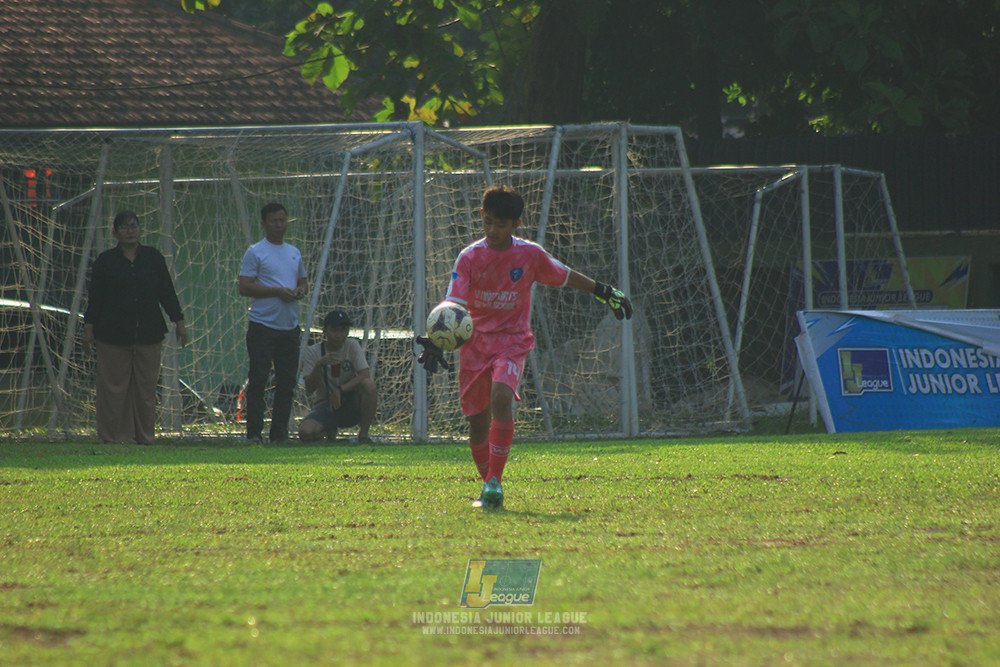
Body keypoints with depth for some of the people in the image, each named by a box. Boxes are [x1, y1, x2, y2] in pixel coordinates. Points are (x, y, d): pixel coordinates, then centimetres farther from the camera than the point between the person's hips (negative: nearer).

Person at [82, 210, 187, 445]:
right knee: (113, 387, -2)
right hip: (113, 336, -2)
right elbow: (95, 297, 5)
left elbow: (167, 293, 11)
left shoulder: (153, 257, 9)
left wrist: (179, 322, 9)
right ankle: (112, 436, 4)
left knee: (146, 386, 3)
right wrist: (88, 327, 0)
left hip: (149, 334, 2)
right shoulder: (105, 261, 3)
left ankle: (145, 435, 10)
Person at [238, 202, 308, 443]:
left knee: (287, 382, 7)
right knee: (257, 380, -9)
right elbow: (245, 287, -11)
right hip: (263, 325, -6)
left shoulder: (294, 253, 17)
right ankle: (254, 432, -8)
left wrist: (300, 290, 1)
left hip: (290, 326, 6)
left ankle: (279, 432, 13)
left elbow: (302, 281, 26)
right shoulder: (256, 252, -3)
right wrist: (277, 291, -18)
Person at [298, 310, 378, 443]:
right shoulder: (312, 352, -4)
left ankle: (363, 433, -13)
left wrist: (340, 390, -26)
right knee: (305, 432, -31)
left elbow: (365, 375, -15)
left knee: (368, 384, -32)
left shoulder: (352, 346, -2)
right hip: (325, 405, 0)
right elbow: (309, 388, -12)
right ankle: (329, 431, 9)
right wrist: (319, 365, -30)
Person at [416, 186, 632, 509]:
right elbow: (453, 305, -14)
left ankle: (494, 482, -27)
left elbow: (565, 276, 13)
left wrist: (604, 292, 21)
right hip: (475, 343, 2)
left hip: (512, 341, -2)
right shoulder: (469, 257, -7)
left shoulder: (530, 255, -5)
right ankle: (488, 486, 29)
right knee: (478, 421, 7)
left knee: (501, 398, -29)